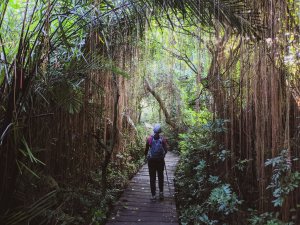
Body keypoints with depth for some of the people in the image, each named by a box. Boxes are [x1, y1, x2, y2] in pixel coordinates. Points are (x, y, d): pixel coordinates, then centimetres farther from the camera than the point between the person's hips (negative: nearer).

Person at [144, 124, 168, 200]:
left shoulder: (149, 139, -9)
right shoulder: (162, 139, -8)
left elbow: (146, 149, -3)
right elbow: (166, 149, -7)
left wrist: (145, 156, 15)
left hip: (151, 160, 0)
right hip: (160, 160, 1)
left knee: (152, 178, 7)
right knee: (160, 177, 17)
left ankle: (153, 195, 9)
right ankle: (161, 192, 9)